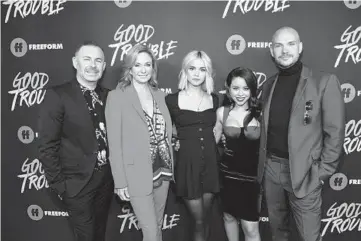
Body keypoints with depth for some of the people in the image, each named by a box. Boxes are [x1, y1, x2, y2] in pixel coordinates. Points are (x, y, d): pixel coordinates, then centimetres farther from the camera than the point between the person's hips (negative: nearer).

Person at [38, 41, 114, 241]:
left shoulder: (108, 96, 2)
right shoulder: (57, 95, -13)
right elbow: (47, 146, -12)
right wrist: (58, 185, -11)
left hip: (106, 178, 5)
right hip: (77, 182, -4)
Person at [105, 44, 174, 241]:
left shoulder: (159, 94, 7)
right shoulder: (117, 96, -10)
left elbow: (165, 134, 11)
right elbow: (114, 143, -11)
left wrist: (170, 166, 8)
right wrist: (120, 182, -11)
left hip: (162, 170, 6)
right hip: (137, 174, -5)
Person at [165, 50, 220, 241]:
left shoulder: (214, 99, 7)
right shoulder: (172, 100, -4)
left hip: (211, 160, 3)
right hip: (187, 162, -3)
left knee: (204, 216, 15)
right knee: (199, 221, 6)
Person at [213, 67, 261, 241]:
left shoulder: (259, 113, -9)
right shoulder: (222, 112, -3)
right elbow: (213, 140, 8)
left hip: (252, 175, -2)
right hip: (228, 173, 3)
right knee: (229, 216, 22)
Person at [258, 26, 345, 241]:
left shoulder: (324, 82, -8)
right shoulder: (269, 85, 8)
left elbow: (335, 133, -8)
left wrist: (322, 173, -9)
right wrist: (264, 162, 8)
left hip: (303, 173, -4)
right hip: (270, 169, 5)